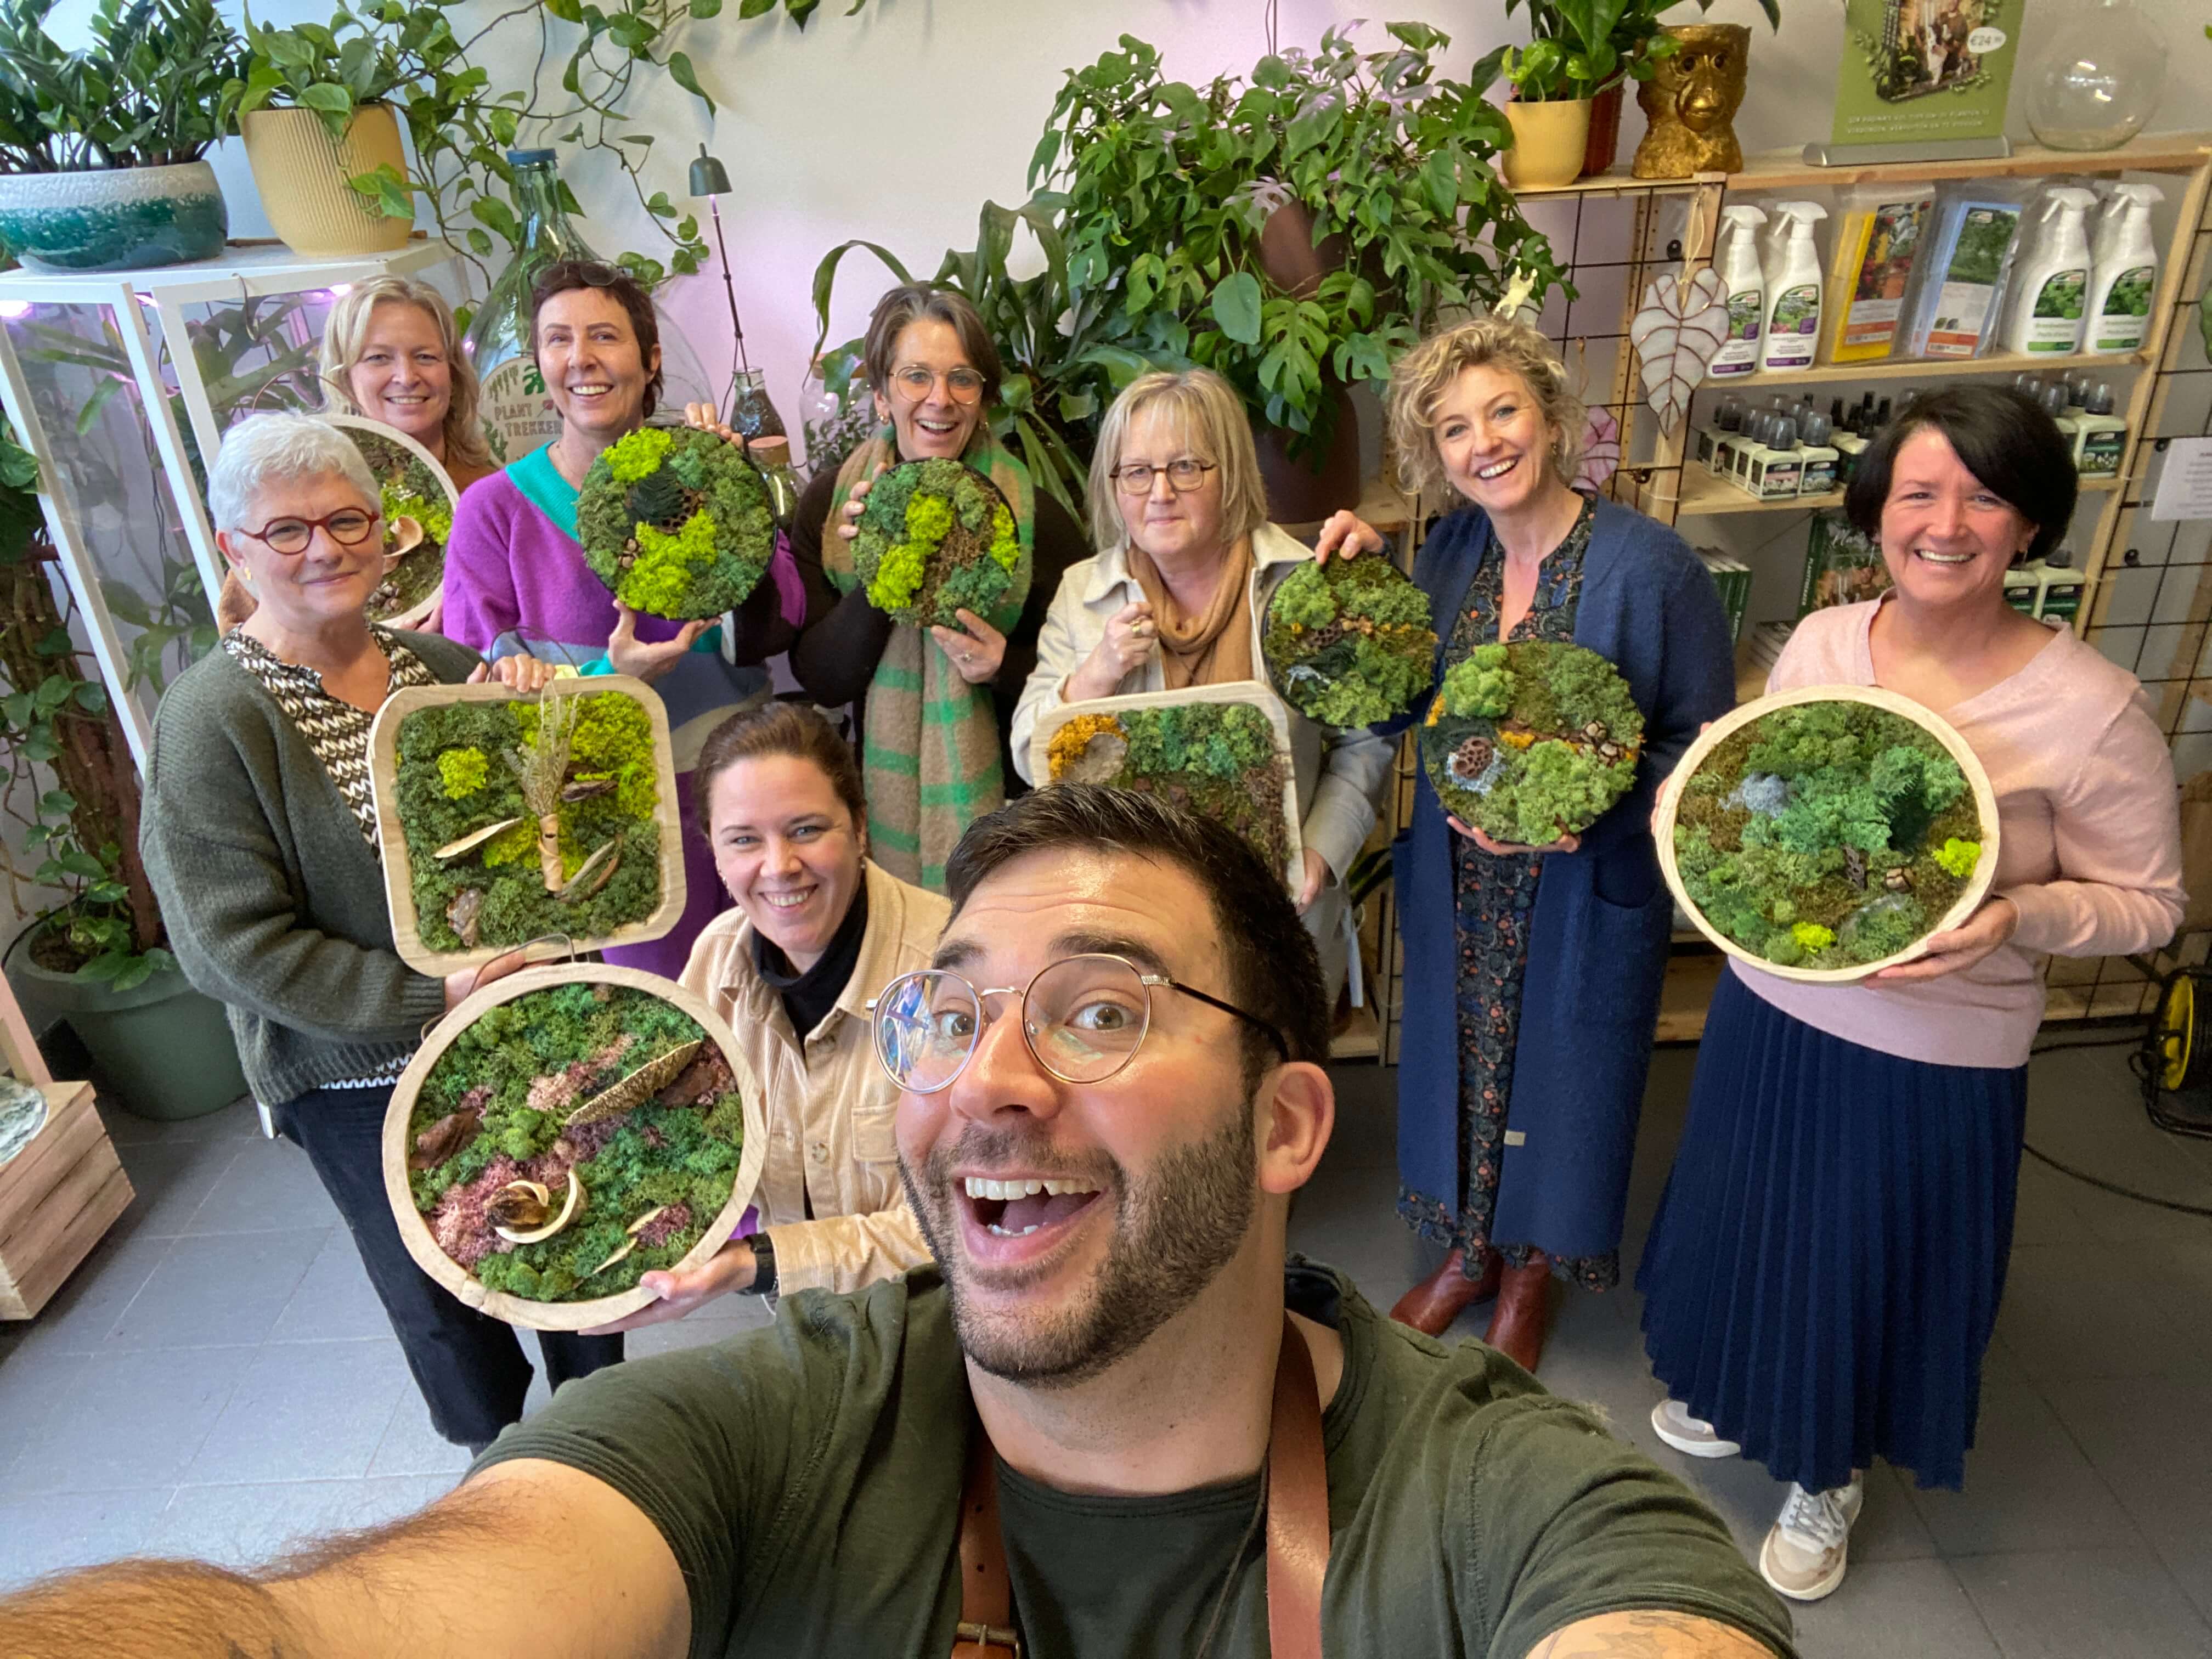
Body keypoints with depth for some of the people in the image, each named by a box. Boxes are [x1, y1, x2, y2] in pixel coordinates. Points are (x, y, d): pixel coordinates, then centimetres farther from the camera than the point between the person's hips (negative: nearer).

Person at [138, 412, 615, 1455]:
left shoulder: (441, 666, 0)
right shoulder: (210, 723, -15)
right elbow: (238, 945, -18)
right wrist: (434, 998, -24)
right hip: (365, 1085, -4)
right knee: (446, 1304, 16)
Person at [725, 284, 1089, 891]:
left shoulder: (1036, 516, -7)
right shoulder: (829, 503, -2)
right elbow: (819, 681, -4)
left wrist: (1007, 667, -18)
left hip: (999, 802, -1)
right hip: (874, 803, 1)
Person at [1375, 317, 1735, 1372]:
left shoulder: (1649, 565, -18)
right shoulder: (1451, 550, -2)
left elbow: (1701, 741, -12)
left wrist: (1594, 815, -27)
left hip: (1586, 892, -4)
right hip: (1459, 883, 5)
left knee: (1559, 1071, 15)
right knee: (1462, 1063, 20)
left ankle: (1532, 1268, 43)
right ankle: (1470, 1250, 46)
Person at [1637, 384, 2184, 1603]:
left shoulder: (2090, 708, -18)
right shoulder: (1819, 641, -5)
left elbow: (2146, 903, -8)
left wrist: (2016, 918, -27)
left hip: (1937, 1057, -4)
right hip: (1770, 1011, 4)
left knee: (1872, 1264, 16)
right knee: (1748, 1226, 23)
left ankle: (1828, 1475, 45)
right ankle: (1741, 1395, 54)